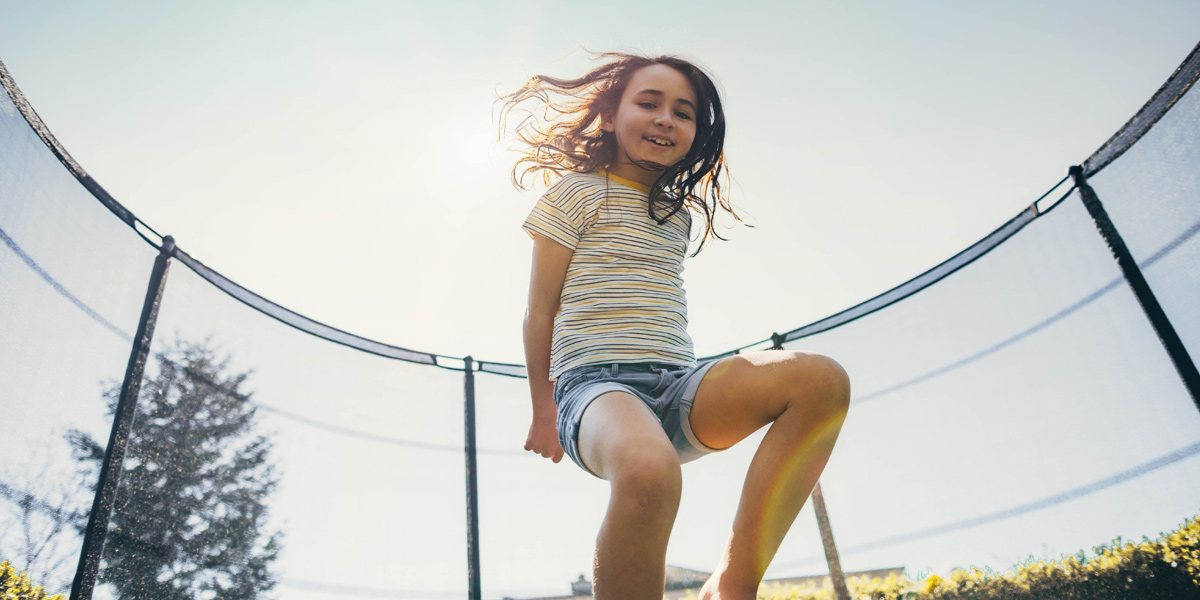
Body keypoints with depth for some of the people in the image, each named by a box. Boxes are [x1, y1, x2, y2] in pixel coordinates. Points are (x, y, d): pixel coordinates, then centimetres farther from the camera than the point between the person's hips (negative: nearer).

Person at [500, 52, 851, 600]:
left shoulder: (680, 213, 22)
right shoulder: (579, 191, 6)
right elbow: (540, 313, 6)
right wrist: (544, 411, 7)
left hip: (677, 388, 6)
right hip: (598, 384, -6)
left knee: (822, 381, -21)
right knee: (649, 472, -42)